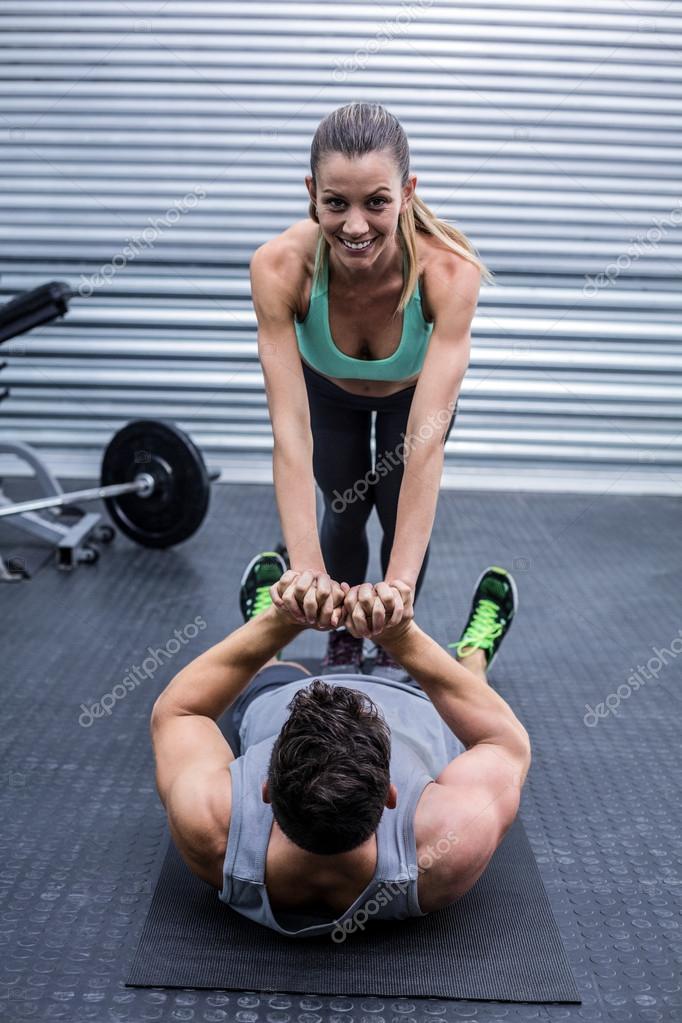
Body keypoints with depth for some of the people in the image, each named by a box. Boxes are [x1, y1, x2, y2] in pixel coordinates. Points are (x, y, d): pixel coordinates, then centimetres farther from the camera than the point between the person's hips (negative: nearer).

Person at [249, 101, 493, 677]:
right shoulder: (280, 267, -40)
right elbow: (291, 429, -43)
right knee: (344, 511, 3)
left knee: (403, 518, 0)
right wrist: (308, 572, -51)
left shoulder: (449, 271, -43)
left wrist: (400, 583, -53)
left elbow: (427, 440, -46)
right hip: (328, 386, 1)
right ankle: (343, 641, 33)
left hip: (415, 387, 0)